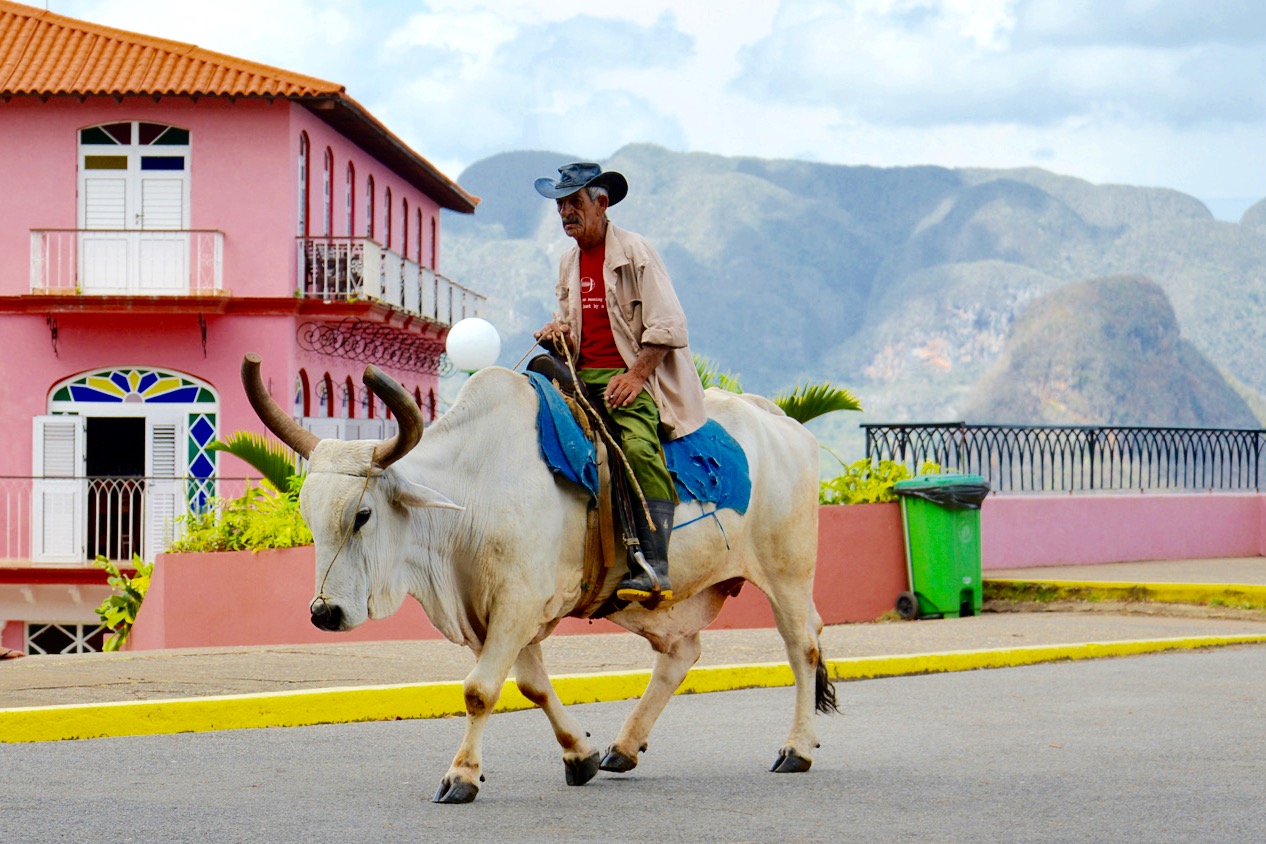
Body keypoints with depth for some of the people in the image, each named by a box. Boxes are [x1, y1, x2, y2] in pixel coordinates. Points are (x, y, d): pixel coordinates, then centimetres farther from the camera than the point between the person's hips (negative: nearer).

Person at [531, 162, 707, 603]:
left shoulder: (634, 251, -3)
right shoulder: (569, 261, 18)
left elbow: (667, 327, -8)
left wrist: (635, 376, -18)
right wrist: (558, 328, 5)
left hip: (630, 374, -7)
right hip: (581, 375, 7)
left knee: (639, 446, -30)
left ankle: (654, 566, -34)